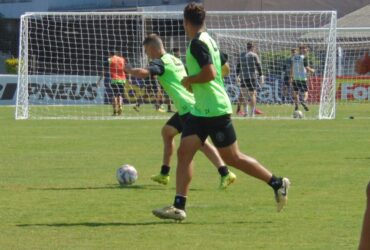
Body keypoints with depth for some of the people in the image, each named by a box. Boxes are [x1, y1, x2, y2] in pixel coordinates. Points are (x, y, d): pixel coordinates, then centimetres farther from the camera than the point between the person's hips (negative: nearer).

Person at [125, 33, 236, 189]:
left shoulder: (161, 62, -9)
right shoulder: (175, 60, 19)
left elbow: (143, 73, -25)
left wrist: (129, 70, -6)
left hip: (188, 107, -10)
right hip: (186, 107, 10)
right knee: (167, 131, 22)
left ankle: (225, 174, -23)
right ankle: (164, 174, 27)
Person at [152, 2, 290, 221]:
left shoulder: (198, 44, -17)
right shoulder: (208, 40, 13)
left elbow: (210, 73, -27)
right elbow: (223, 68, 24)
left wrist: (189, 80, -11)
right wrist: (193, 83, 19)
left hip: (215, 111, -10)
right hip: (200, 111, 10)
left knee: (232, 158, 0)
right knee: (184, 152, 0)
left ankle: (277, 183, 11)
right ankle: (179, 207, -4)